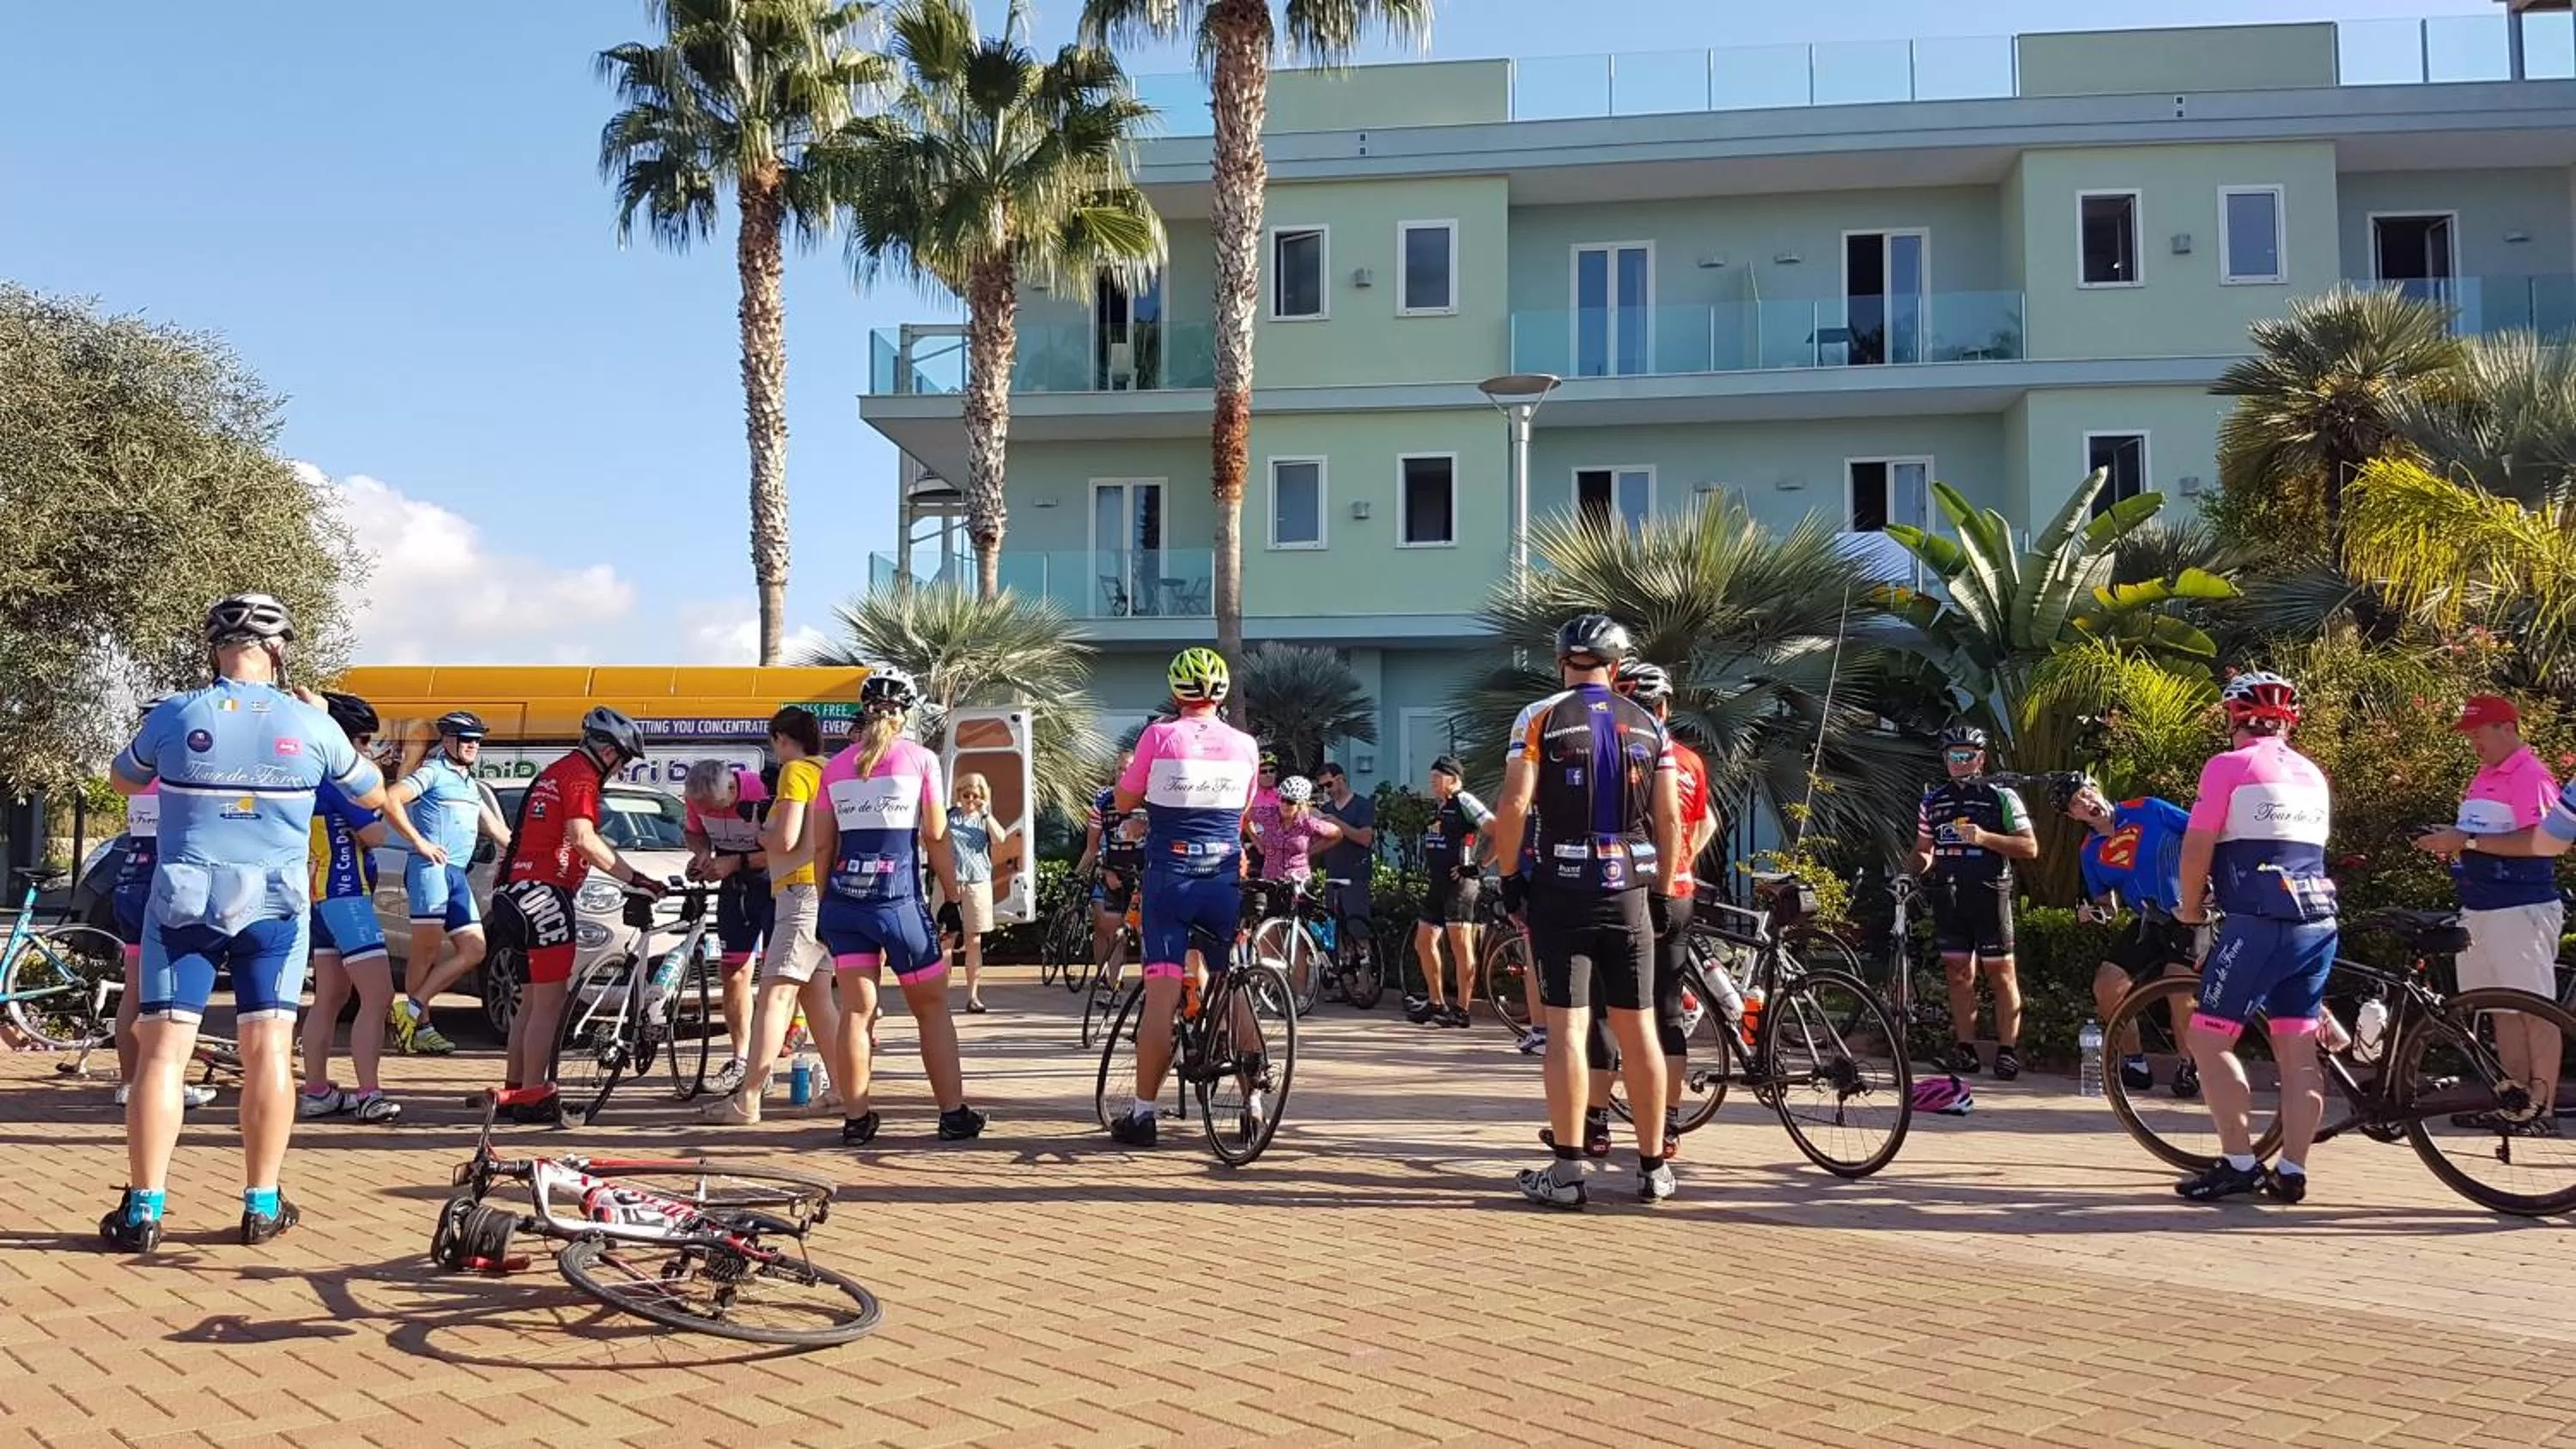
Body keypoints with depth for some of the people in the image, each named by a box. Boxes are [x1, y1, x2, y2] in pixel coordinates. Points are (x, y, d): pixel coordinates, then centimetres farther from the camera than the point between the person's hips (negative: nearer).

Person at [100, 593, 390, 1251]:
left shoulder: (173, 716, -4)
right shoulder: (309, 724, -5)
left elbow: (123, 782, 16)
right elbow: (373, 794, 12)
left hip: (183, 901, 0)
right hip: (273, 905, 0)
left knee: (162, 1050, 3)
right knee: (268, 1048, 6)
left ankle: (143, 1210, 2)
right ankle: (262, 1205, 9)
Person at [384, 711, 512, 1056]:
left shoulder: (471, 785, 27)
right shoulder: (433, 772, 1)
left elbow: (497, 830, 32)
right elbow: (391, 798, -14)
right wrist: (420, 842, -15)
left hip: (458, 874, 8)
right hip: (431, 867, -8)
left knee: (473, 951, 1)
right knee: (428, 946, -13)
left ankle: (411, 1008, 1)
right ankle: (421, 1025, -9)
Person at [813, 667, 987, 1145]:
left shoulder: (835, 767, 9)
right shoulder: (919, 759, -2)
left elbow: (821, 846, 8)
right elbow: (936, 837, -3)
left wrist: (824, 908, 15)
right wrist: (952, 899, 4)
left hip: (844, 903, 3)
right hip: (899, 903, -3)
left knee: (856, 1010, 6)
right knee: (932, 1007, 8)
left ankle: (856, 1119, 7)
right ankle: (953, 1114, 11)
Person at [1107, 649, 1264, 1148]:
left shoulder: (1160, 736, -6)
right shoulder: (1245, 745, 3)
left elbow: (1124, 802, 4)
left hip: (1169, 877, -3)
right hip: (1225, 879, 3)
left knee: (1162, 995, -3)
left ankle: (1142, 1112, 0)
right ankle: (1253, 1088, 14)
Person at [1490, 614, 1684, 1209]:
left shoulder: (1543, 718, -2)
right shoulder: (1649, 726, 8)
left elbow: (1513, 805, -12)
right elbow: (1669, 819, 5)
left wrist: (1509, 876, -1)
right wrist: (1664, 891, 13)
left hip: (1560, 890, -3)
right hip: (1628, 891, 3)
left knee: (1567, 1027, -2)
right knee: (1637, 1028, 9)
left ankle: (1567, 1171, -3)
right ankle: (1653, 1166, 16)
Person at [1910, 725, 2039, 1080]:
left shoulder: (2001, 797, 0)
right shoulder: (1933, 801, 13)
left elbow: (2030, 847, -5)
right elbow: (1923, 850, 20)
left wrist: (1984, 838, -18)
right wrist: (1919, 865, -4)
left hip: (1989, 896, -4)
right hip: (1949, 898, 4)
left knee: (2001, 972, -2)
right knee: (1958, 973, 6)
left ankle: (2007, 1050, 1)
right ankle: (1966, 1049, 12)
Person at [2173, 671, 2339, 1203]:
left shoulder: (2229, 766, -3)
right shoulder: (2312, 774, 18)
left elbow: (2197, 847, -6)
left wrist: (2191, 908, 8)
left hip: (2258, 923, -7)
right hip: (2318, 923, 7)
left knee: (2209, 1039, 0)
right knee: (2298, 1050, 8)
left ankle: (2239, 1163, -3)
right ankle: (2291, 1170, 9)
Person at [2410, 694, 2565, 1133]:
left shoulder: (2531, 776, -10)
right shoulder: (2484, 777, 17)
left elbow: (2539, 841, -21)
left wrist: (2467, 841, -21)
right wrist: (2453, 844, 6)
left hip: (2521, 910, -9)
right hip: (2479, 910, 9)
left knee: (2535, 1012, -4)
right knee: (2502, 1011, 11)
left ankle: (2543, 1109, 0)